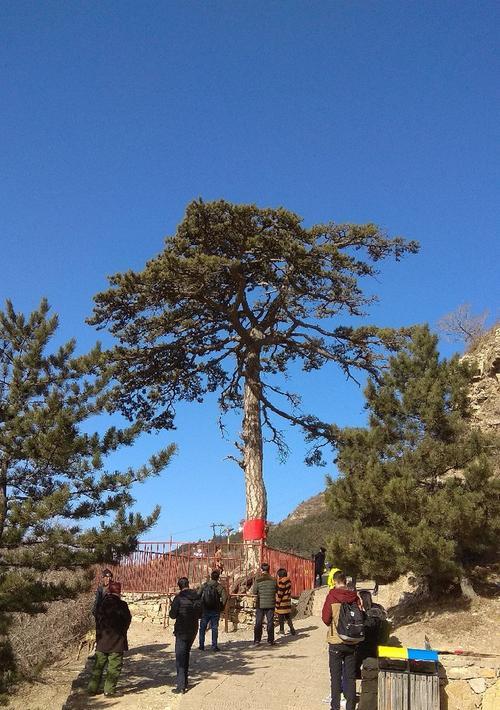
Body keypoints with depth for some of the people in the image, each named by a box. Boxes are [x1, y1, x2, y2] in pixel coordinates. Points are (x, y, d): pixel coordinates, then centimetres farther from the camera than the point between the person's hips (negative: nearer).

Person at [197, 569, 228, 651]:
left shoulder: (204, 585, 0)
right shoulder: (219, 586, -8)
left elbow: (198, 595, -3)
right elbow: (224, 597, -19)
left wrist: (200, 606, 8)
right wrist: (222, 606, -5)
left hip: (205, 610, 2)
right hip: (215, 611, -2)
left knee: (202, 628, 14)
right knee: (214, 628, 6)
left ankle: (201, 645, 17)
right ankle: (214, 646, 6)